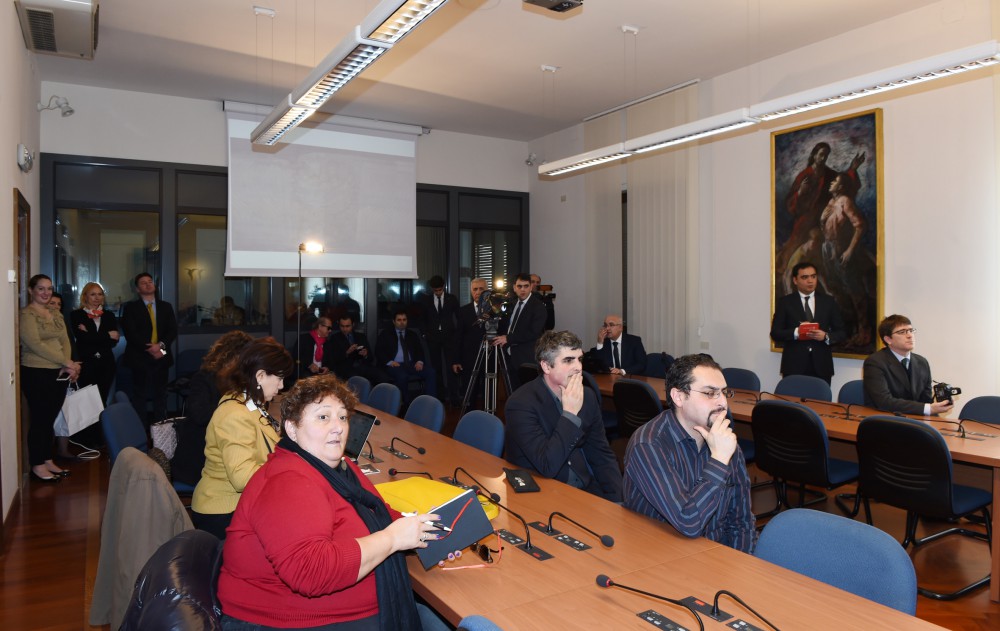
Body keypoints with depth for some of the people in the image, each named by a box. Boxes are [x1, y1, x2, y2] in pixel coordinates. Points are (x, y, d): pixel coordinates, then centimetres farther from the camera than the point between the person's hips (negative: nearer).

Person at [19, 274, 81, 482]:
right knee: (39, 419, 0)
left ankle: (48, 461, 22)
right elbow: (35, 344, -16)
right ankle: (37, 466, 10)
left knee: (51, 419, 12)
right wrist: (67, 362, -17)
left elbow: (65, 341, 9)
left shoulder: (56, 315, 15)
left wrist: (68, 365, -10)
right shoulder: (26, 314, -7)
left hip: (59, 374, 7)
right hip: (36, 373, -7)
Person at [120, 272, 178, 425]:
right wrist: (149, 348, -15)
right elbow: (130, 332, -8)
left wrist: (161, 345, -13)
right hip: (140, 357, -3)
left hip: (161, 356, 3)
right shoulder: (131, 307, 2)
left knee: (160, 395, 7)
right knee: (139, 395, 2)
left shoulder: (166, 306, 12)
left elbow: (173, 330, 4)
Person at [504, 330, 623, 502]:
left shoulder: (587, 396, 1)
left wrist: (618, 500, -7)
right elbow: (547, 466, -24)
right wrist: (570, 413, -23)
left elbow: (602, 455, 6)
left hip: (586, 489, 5)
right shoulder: (521, 403, -18)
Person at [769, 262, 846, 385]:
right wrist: (796, 333, -17)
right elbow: (775, 333, 0)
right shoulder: (785, 302, 5)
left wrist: (826, 336, -10)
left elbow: (841, 332, 11)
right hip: (794, 366, -2)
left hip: (821, 367, 2)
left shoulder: (828, 302, 11)